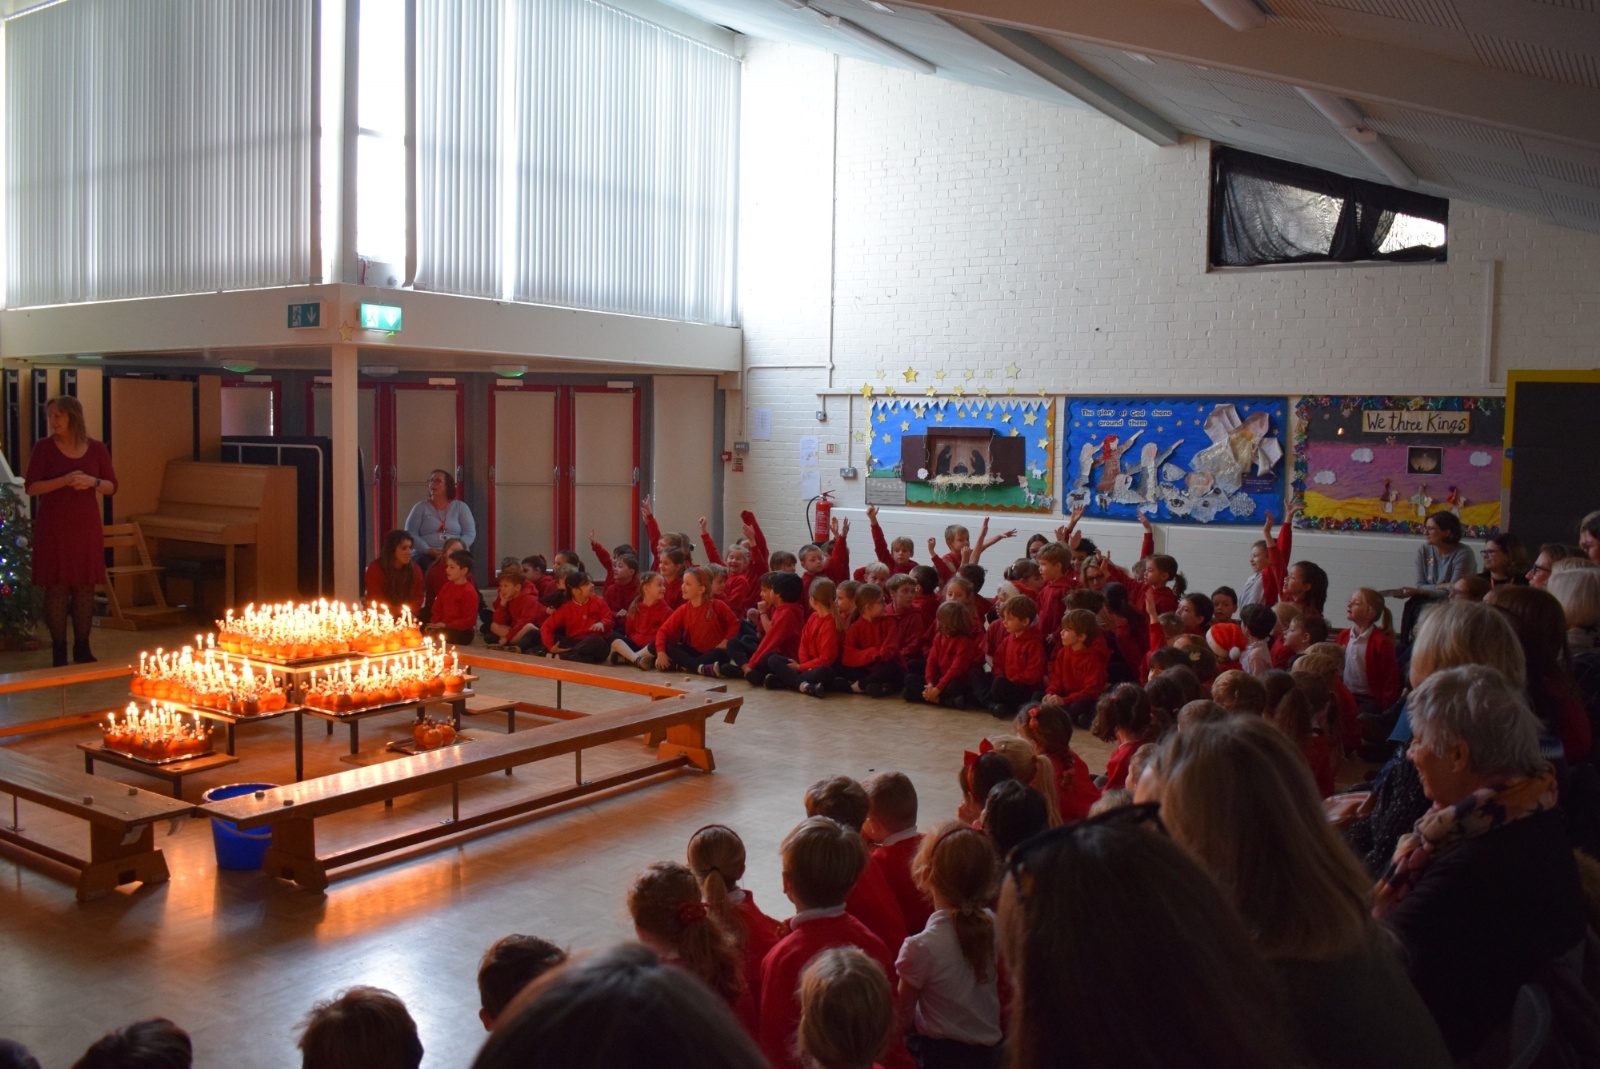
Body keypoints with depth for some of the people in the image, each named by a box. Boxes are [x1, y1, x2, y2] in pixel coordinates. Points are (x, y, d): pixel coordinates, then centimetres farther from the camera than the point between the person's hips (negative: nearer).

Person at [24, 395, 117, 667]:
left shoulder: (96, 448, 5)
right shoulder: (44, 447, -1)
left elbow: (112, 486, 8)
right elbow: (31, 487, -5)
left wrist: (93, 482, -12)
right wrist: (64, 481, -19)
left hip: (86, 525, 2)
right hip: (53, 527, -2)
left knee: (85, 586, 4)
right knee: (56, 587, -2)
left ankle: (82, 648, 14)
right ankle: (59, 649, 6)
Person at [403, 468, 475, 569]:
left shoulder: (461, 507, 14)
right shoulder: (420, 507, 13)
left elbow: (470, 533, 6)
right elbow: (411, 533, 4)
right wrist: (428, 550, -14)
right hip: (426, 555, 0)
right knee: (424, 561, -35)